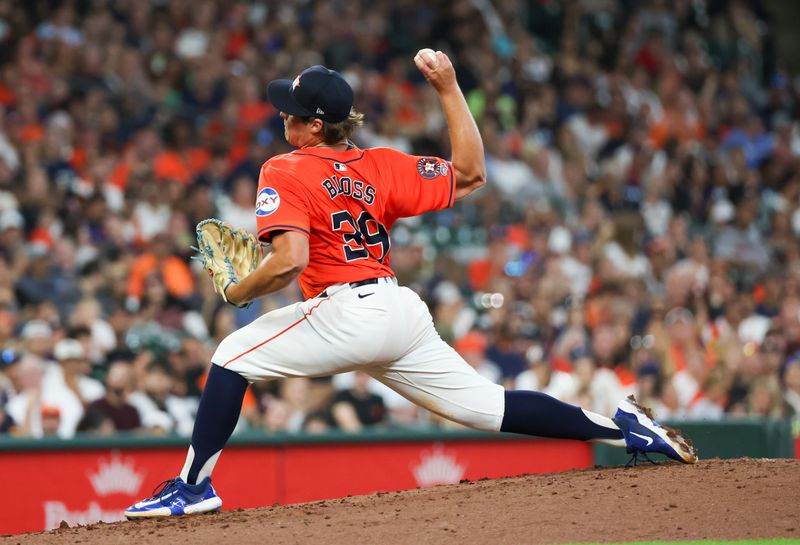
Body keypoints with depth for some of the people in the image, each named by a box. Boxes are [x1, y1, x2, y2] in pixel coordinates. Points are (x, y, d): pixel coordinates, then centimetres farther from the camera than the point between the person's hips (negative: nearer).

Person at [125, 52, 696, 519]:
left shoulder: (285, 172, -6)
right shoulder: (383, 165, 10)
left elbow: (290, 260, -19)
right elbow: (471, 174, 15)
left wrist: (241, 291, 0)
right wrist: (449, 89, 17)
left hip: (347, 316, -7)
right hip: (404, 314, 7)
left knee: (233, 354, 6)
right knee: (486, 405, 12)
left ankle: (193, 486, 0)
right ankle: (625, 426, 4)